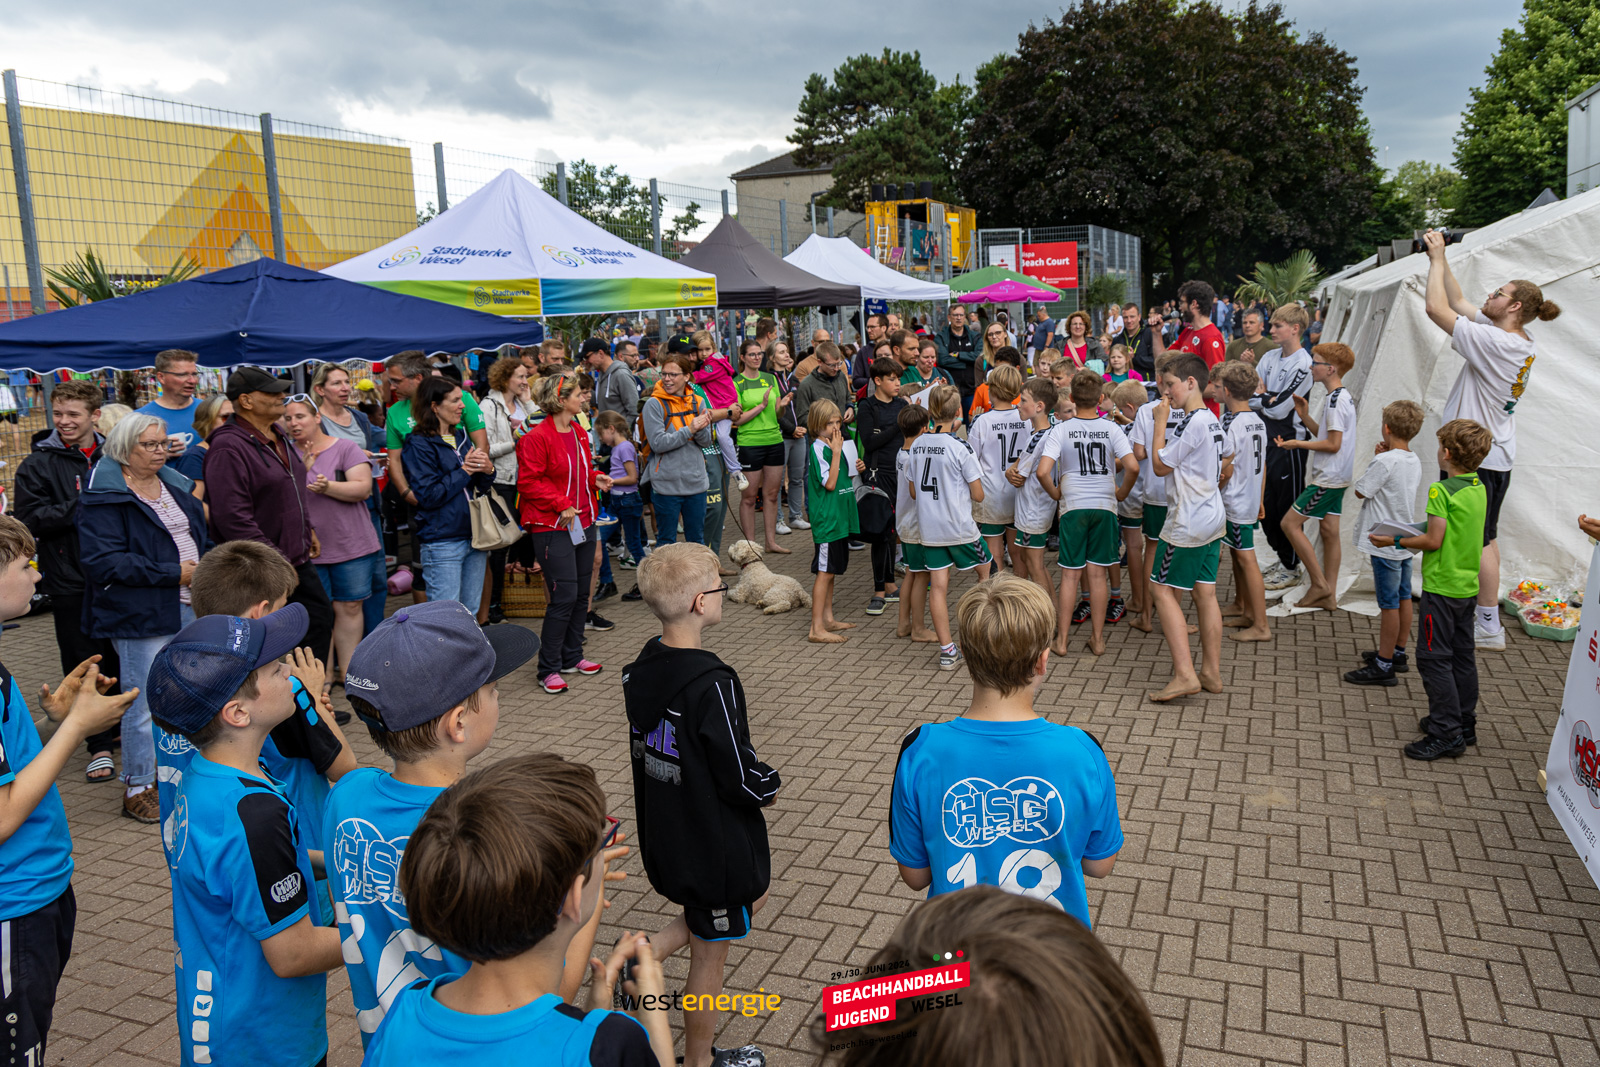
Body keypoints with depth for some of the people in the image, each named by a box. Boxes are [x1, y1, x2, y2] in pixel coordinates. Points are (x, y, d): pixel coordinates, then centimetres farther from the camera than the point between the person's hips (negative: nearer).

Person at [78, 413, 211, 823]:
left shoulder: (175, 485, 14)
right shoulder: (103, 496, -10)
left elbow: (199, 536, 25)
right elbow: (102, 561, -19)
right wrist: (173, 573, -19)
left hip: (190, 608, 8)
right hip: (142, 616, -7)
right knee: (145, 704, -1)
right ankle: (137, 788, 13)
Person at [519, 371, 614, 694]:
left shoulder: (579, 433, 12)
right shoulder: (536, 437, -14)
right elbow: (528, 482, -16)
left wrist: (596, 478, 5)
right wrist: (562, 505, -20)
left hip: (583, 523, 9)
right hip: (553, 527, -8)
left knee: (581, 594, 13)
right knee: (563, 597, -9)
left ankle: (572, 657, 27)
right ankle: (549, 669, 2)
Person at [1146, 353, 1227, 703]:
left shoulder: (1194, 423, -19)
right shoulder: (1211, 420, 11)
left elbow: (1159, 465, -13)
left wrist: (1160, 420, -7)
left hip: (1188, 523, -9)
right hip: (1212, 517, 9)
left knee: (1163, 590, -3)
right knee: (1205, 593, 12)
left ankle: (1184, 675, -7)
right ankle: (1211, 673, 18)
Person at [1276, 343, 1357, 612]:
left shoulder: (1335, 399, -18)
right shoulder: (1343, 396, 13)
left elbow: (1333, 444, -21)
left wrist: (1297, 444, -14)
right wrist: (1305, 416, 9)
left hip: (1328, 478, -10)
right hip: (1336, 477, 10)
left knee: (1290, 523, -6)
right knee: (1329, 531, 11)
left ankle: (1319, 584, -2)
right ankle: (1329, 596, 15)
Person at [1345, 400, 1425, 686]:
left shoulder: (1385, 462, -20)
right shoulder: (1414, 461, 6)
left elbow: (1361, 490, -11)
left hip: (1386, 543, -9)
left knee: (1389, 604, -4)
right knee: (1404, 598, 17)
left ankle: (1383, 666, 3)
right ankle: (1397, 653, 31)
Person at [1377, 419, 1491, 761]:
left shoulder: (1442, 490, -17)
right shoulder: (1479, 488, 8)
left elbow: (1434, 541, -18)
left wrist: (1395, 541, -7)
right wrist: (1418, 533, 16)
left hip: (1442, 586, -9)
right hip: (1469, 585, 9)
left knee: (1434, 658, -3)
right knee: (1462, 656, 16)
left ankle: (1446, 734, -3)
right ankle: (1464, 723, 25)